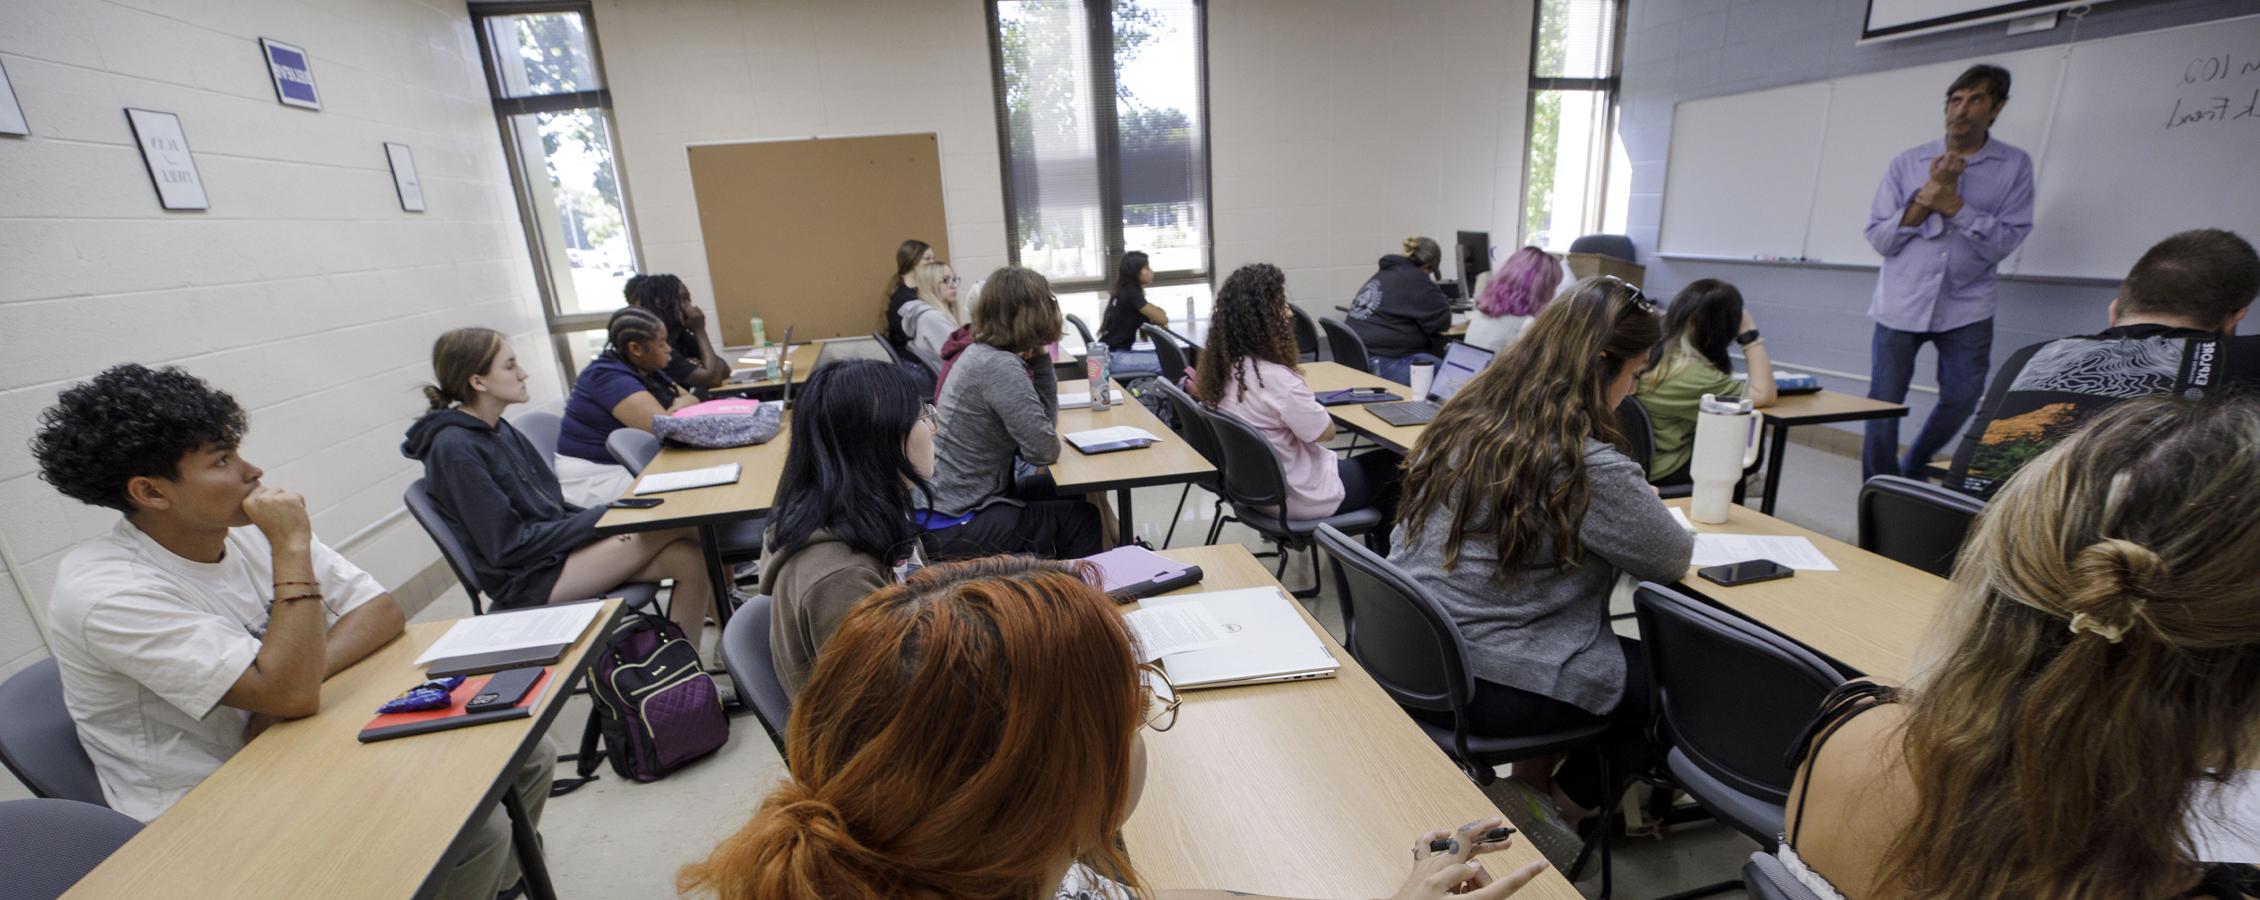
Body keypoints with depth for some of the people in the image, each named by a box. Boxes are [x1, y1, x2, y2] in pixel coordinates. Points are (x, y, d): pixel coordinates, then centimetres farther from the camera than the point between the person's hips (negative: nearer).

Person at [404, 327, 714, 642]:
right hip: (529, 580, -7)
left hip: (557, 542, 8)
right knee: (679, 523, -19)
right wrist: (598, 518, -13)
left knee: (689, 558, -15)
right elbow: (507, 547, -17)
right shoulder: (454, 448, -15)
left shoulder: (496, 429, 10)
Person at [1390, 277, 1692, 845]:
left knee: (1624, 649, 29)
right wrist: (1640, 508, 16)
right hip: (1485, 686, -7)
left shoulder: (1465, 415, 0)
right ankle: (1565, 807, 29)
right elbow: (1673, 561, -4)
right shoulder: (1587, 465, -22)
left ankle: (1530, 782, 37)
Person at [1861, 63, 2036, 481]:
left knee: (1961, 402, 5)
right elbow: (1878, 237, -1)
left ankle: (1912, 474, 29)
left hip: (1966, 308, 1)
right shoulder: (1907, 163, 4)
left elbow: (2006, 240, -6)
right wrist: (1926, 198, -13)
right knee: (1882, 407, 0)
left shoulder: (2014, 166, 4)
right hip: (1901, 305, -1)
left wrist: (1952, 204, -14)